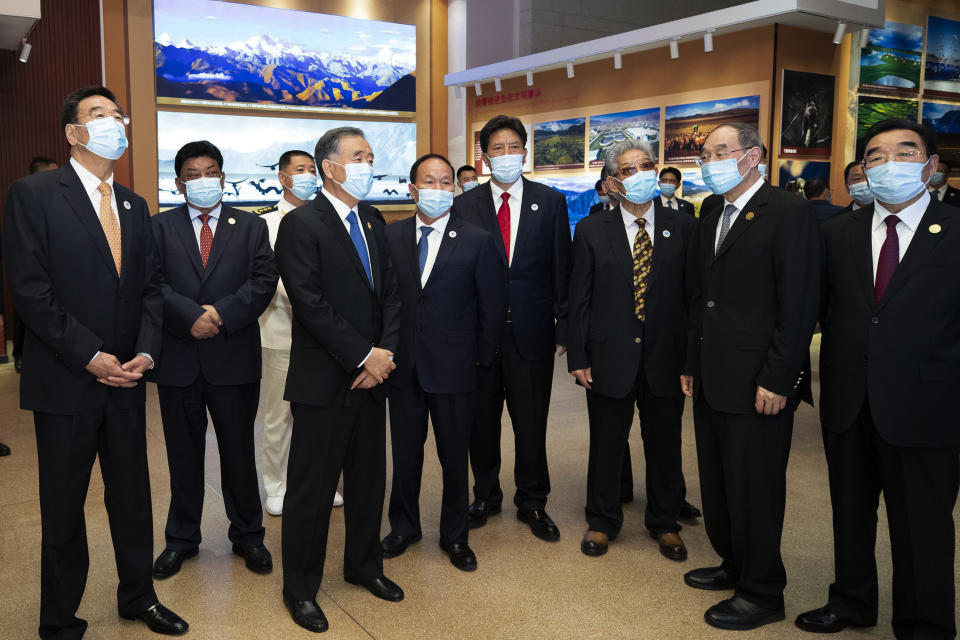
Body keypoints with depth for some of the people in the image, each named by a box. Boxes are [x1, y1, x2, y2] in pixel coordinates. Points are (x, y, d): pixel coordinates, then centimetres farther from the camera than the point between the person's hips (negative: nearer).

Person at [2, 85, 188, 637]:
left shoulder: (135, 205, 12)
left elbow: (151, 287, 9)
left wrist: (145, 352, -6)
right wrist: (91, 357, -16)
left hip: (127, 380, 5)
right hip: (66, 382, -5)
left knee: (132, 495, 14)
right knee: (64, 507, 9)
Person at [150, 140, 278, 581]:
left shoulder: (250, 227, 7)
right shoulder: (159, 227, 7)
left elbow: (264, 280, -5)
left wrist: (222, 313, -17)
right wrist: (191, 316, -19)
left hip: (234, 357, 0)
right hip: (178, 358, 1)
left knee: (239, 451, 8)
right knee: (183, 454, 12)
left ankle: (247, 536, 24)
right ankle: (182, 539, 28)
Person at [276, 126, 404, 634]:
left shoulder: (372, 222, 12)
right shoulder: (301, 224, -10)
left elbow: (390, 293, 9)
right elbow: (311, 304, -18)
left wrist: (385, 353, -6)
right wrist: (364, 356, -16)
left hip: (371, 377, 7)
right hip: (323, 382, -6)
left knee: (369, 479, 16)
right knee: (312, 488, 5)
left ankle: (364, 566, 36)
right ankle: (300, 588, 22)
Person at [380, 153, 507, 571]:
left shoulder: (477, 241, -4)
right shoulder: (391, 237, 2)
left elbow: (493, 306, -2)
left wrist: (482, 358, -3)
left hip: (454, 368, -2)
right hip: (404, 365, 2)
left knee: (455, 457, 10)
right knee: (405, 453, 15)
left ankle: (455, 536, 29)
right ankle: (404, 527, 35)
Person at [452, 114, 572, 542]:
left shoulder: (550, 202, 3)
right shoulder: (464, 206, 3)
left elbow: (561, 270, 2)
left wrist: (563, 329, -2)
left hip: (531, 332, 0)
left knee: (531, 425, 8)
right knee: (481, 423, 12)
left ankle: (532, 503, 27)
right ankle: (486, 496, 32)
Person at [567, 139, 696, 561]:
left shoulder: (683, 227, 2)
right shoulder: (591, 231, 1)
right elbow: (579, 300, 0)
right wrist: (578, 357, -4)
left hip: (665, 357, 1)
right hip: (610, 358, 0)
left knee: (665, 444, 14)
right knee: (606, 445, 12)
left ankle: (665, 523, 35)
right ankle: (602, 522, 32)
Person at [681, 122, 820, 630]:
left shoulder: (789, 212, -10)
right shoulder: (710, 219, 15)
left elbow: (799, 305, -15)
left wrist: (776, 380, -17)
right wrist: (691, 364, 15)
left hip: (758, 383, -8)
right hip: (711, 380, 8)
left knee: (755, 489, 3)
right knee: (717, 483, 16)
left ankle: (762, 593, 20)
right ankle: (734, 566, 35)